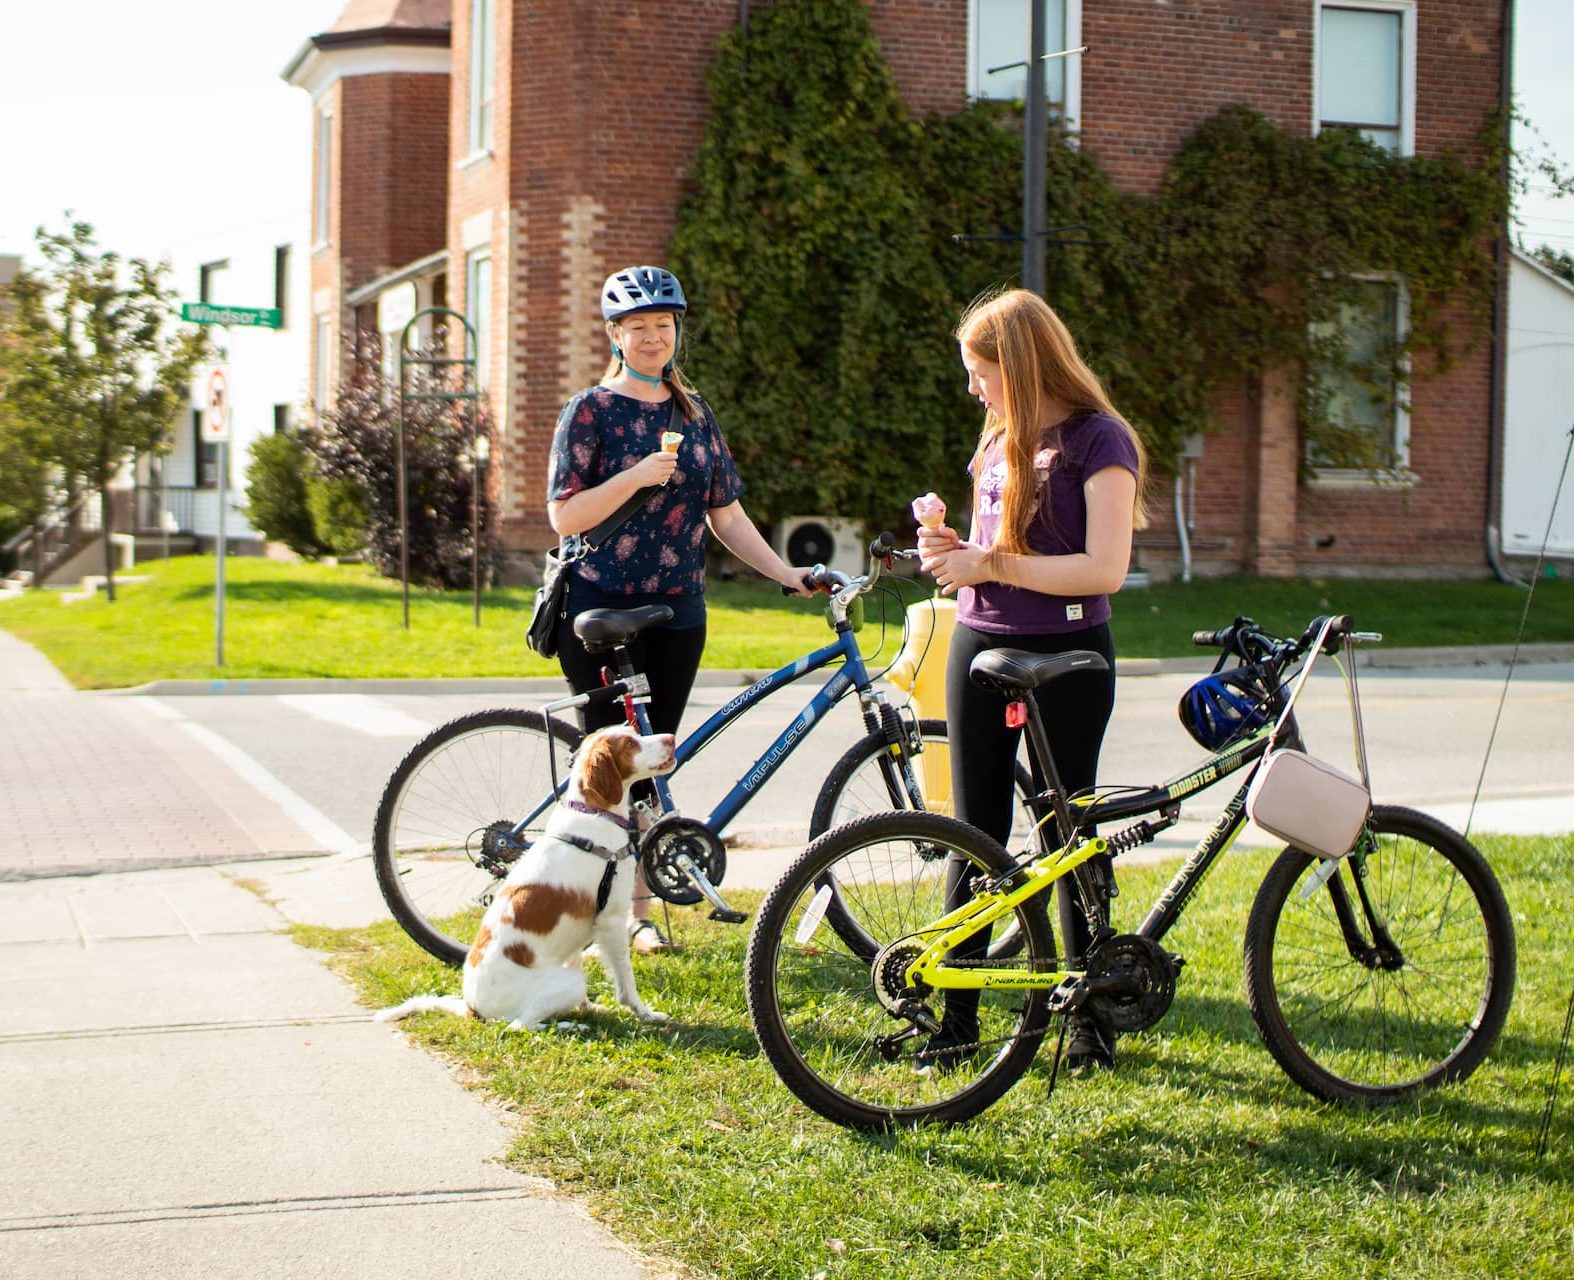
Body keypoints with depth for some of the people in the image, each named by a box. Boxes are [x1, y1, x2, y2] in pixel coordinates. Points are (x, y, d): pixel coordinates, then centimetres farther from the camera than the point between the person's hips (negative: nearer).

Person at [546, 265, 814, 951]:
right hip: (601, 610, -4)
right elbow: (565, 516, -10)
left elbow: (726, 511, 12)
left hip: (676, 612, 4)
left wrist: (785, 572, 3)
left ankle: (639, 908, 13)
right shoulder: (591, 410, -4)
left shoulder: (693, 409, 11)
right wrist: (636, 476, -22)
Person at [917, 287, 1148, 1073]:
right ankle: (957, 1010, 15)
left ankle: (1091, 1017, 13)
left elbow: (1104, 568, -20)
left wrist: (991, 564, -18)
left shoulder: (1096, 442, -10)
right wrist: (952, 551, 0)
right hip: (981, 648, 7)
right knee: (976, 832, 9)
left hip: (1066, 656, -7)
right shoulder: (999, 443, 13)